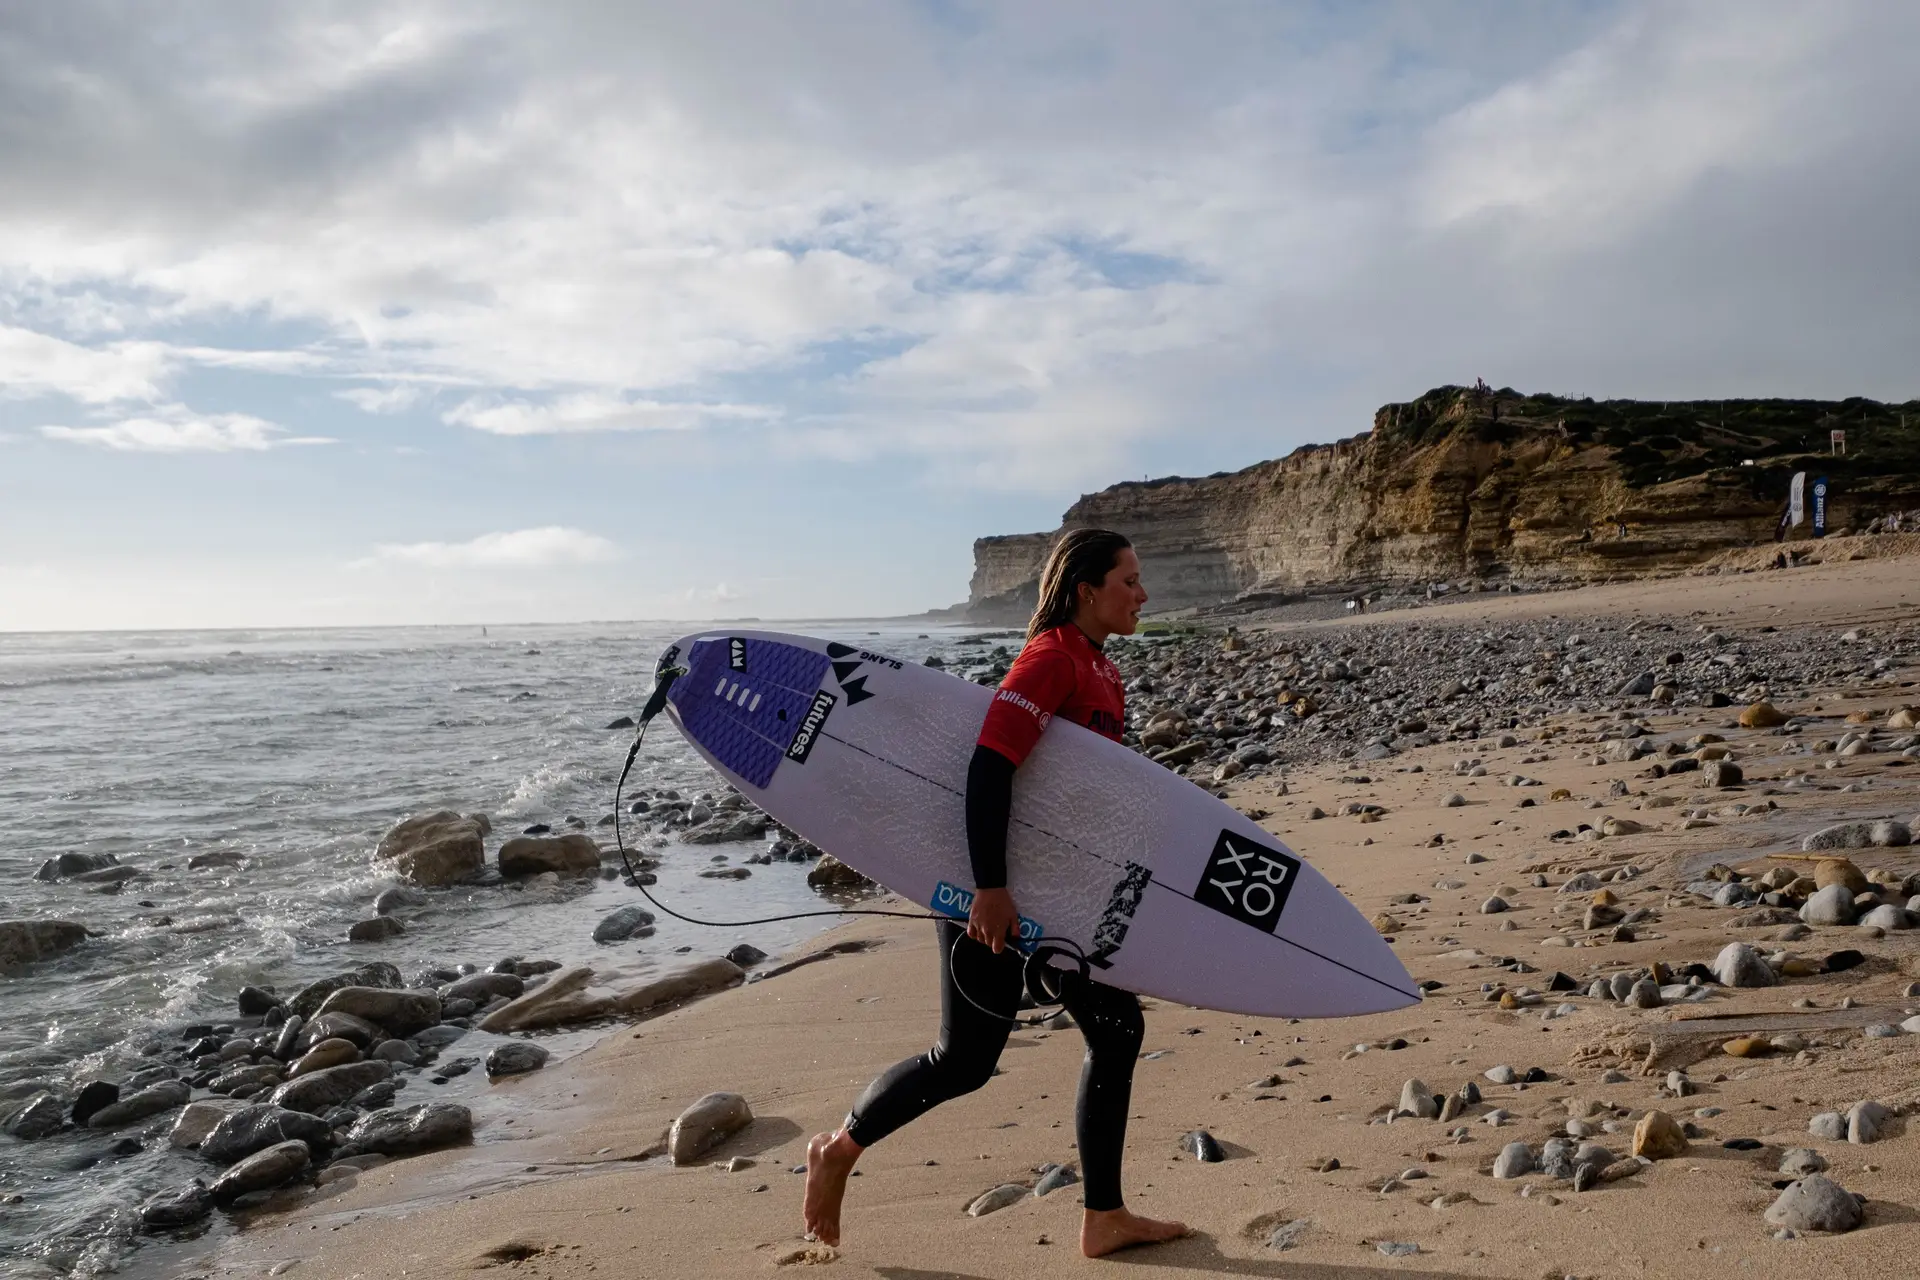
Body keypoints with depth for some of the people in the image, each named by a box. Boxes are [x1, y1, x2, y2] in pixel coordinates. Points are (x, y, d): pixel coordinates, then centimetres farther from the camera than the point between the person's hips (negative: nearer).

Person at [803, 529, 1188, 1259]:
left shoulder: (1103, 674, 10)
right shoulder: (1051, 660, -19)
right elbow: (989, 768, -28)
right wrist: (989, 888, -30)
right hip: (997, 887, -9)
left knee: (1117, 1032, 9)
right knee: (966, 1061, 1)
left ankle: (1104, 1220, 21)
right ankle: (838, 1151, 25)